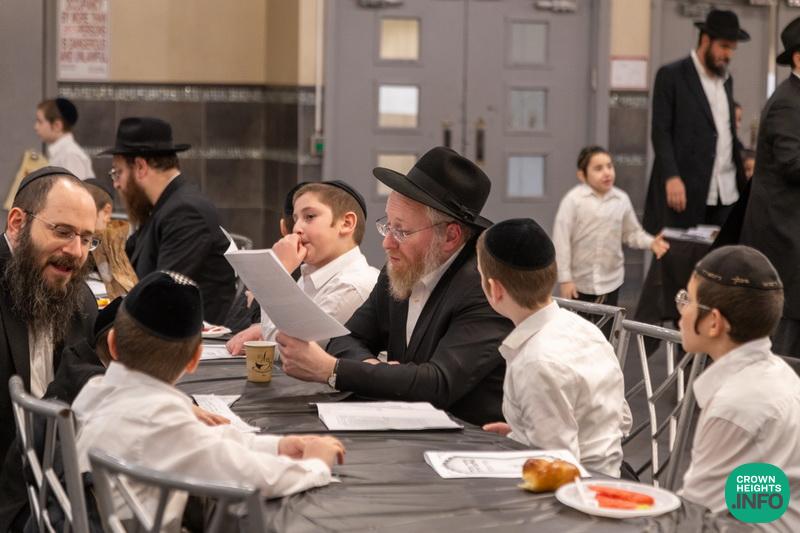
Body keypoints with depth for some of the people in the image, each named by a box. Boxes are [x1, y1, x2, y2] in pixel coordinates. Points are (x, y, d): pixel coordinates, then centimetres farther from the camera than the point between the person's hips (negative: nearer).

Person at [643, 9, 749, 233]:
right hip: (685, 190, -6)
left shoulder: (726, 79, 18)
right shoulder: (671, 76, -3)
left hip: (727, 192, 6)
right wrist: (671, 177, -19)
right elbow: (661, 132, -9)